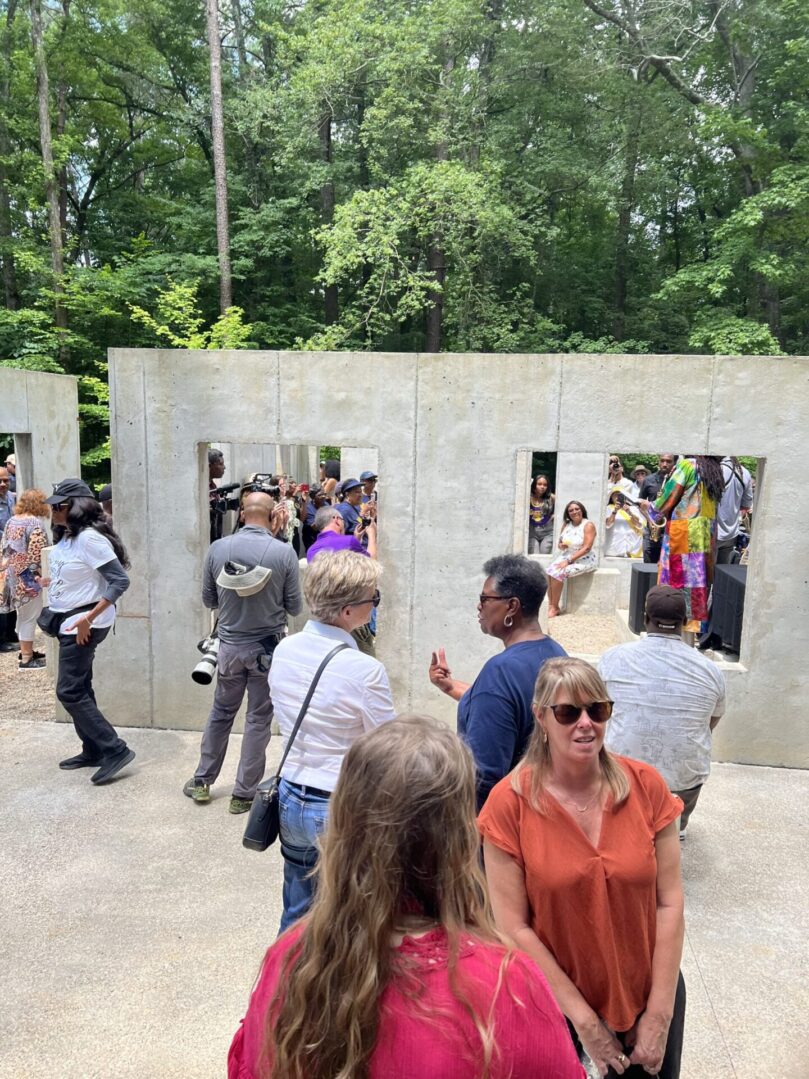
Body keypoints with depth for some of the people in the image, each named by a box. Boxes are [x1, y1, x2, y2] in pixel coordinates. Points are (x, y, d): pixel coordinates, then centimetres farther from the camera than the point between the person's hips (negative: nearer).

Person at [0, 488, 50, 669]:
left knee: (22, 615, 19)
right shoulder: (35, 523, -15)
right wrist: (42, 574, -10)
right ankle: (27, 659, 5)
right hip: (28, 577, -8)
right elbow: (37, 553, -20)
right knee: (29, 617, -1)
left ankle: (25, 651, 30)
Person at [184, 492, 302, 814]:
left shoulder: (217, 548, -7)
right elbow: (295, 607, -7)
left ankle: (202, 781, 33)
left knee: (220, 712, 21)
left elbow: (208, 599, 3)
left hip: (230, 645, 3)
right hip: (268, 647, -3)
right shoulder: (284, 552, -15)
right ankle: (244, 793, 19)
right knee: (258, 720, 10)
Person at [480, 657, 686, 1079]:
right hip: (553, 1003, -1)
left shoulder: (645, 785, -13)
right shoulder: (509, 802, -20)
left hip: (647, 995, 2)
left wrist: (660, 1014, -7)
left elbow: (669, 903, -8)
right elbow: (513, 927, -16)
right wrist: (582, 1018, -12)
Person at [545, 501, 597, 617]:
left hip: (584, 559, -6)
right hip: (566, 556, 7)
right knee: (549, 571, -21)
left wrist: (568, 561, -24)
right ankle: (550, 605, -18)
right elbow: (560, 544, 17)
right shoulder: (566, 525, 8)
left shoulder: (588, 525, -12)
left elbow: (586, 548, -20)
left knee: (558, 573, -27)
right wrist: (562, 546, -10)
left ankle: (554, 608, -17)